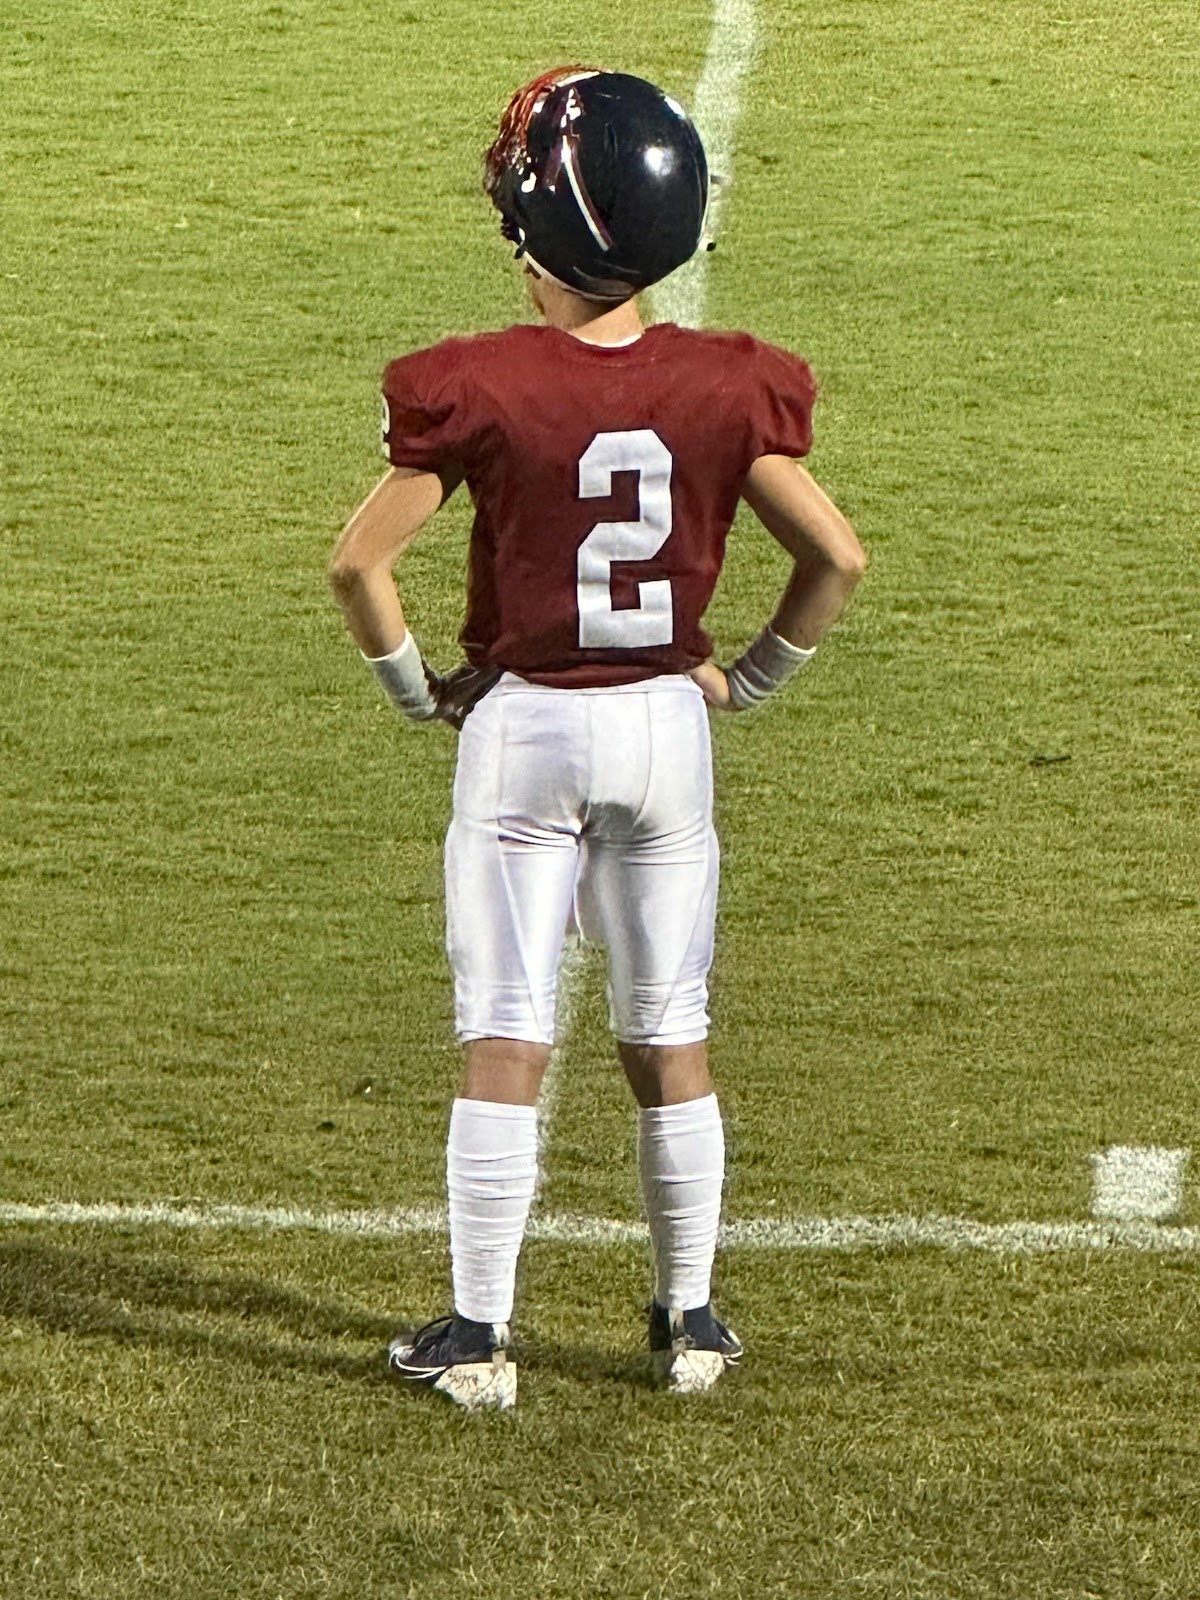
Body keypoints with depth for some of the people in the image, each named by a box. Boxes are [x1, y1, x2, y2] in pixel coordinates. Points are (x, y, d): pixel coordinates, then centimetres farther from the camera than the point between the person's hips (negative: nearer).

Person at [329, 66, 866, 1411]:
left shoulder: (480, 390, -14)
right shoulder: (726, 390, -7)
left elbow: (359, 561, -14)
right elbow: (835, 556, -5)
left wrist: (416, 686, 1)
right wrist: (750, 678, 8)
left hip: (525, 727, -2)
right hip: (666, 724, 3)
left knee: (503, 1039, 4)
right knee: (670, 1039, 14)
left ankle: (478, 1334, 6)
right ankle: (689, 1319, 21)